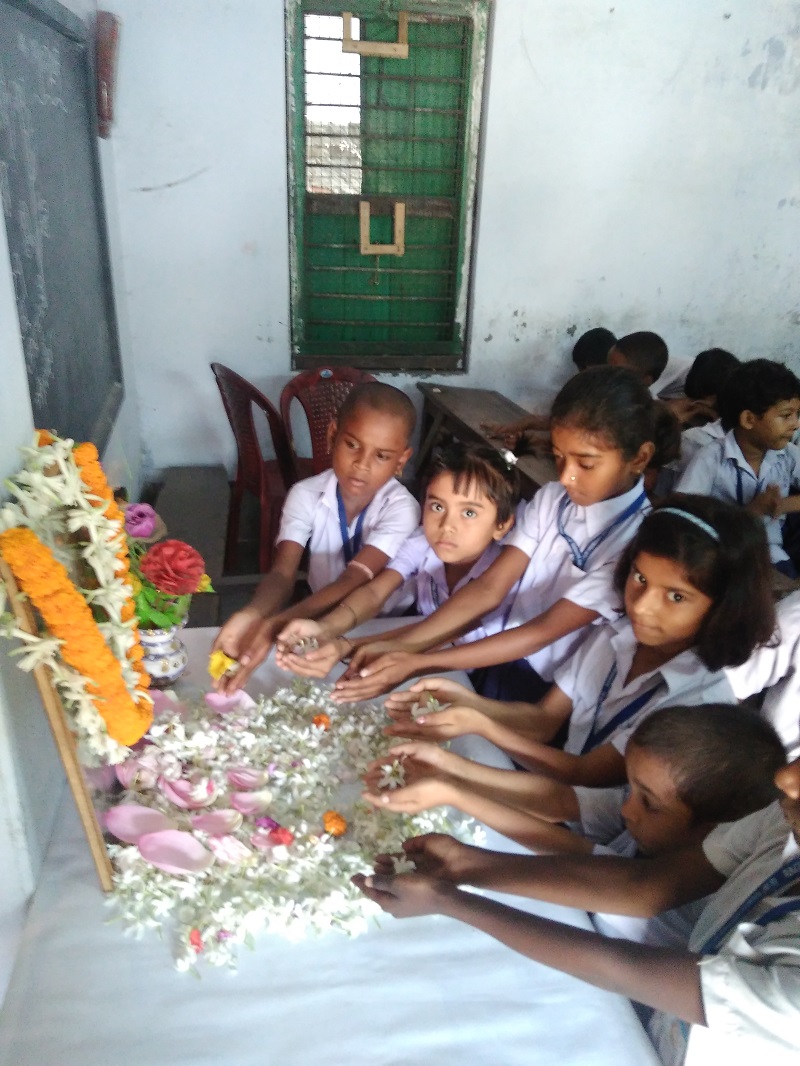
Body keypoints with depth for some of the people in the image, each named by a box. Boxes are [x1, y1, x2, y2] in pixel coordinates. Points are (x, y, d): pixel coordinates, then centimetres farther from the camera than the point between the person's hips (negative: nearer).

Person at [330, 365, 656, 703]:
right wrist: (398, 646, -22)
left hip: (551, 696, -4)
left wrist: (419, 664, -29)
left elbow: (544, 631, -24)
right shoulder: (552, 499, -2)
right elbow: (488, 589, -9)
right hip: (504, 657, 5)